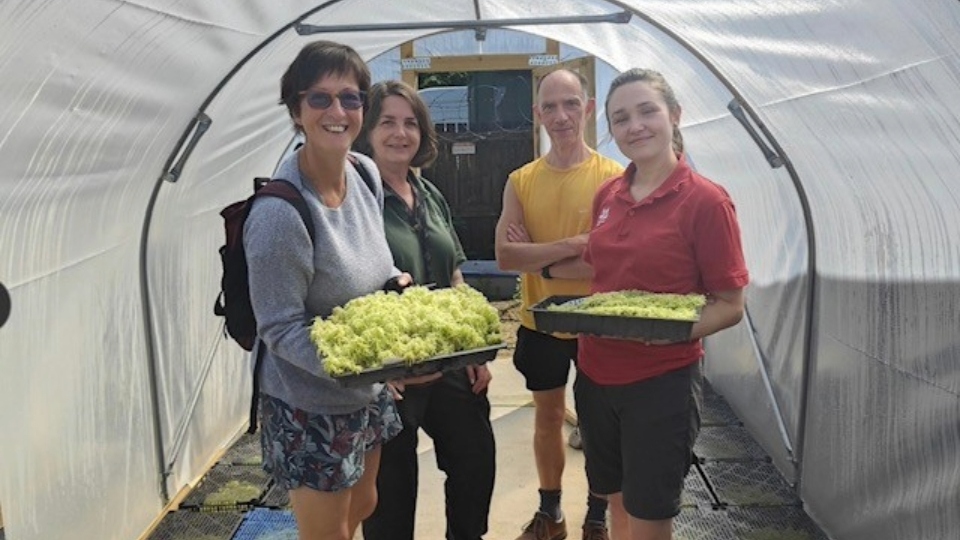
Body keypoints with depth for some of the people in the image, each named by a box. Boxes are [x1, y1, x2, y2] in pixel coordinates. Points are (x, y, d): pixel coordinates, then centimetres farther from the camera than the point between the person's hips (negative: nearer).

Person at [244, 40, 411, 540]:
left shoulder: (366, 173, -4)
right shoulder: (279, 213, -28)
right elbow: (280, 330, -23)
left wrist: (398, 281, -7)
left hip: (368, 395, 7)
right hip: (310, 408, -7)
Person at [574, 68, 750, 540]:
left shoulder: (705, 200, -13)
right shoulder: (608, 195, 5)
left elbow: (730, 305, -11)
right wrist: (549, 266, 8)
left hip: (662, 381, -5)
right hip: (596, 374, 6)